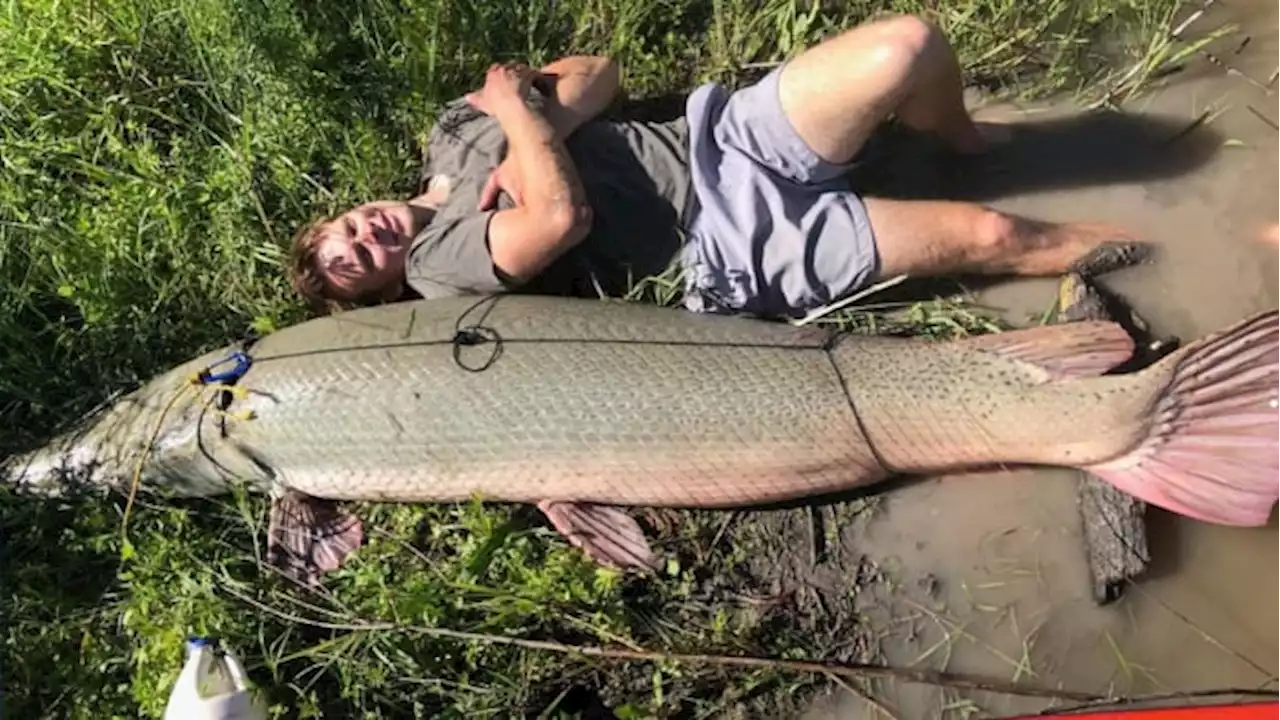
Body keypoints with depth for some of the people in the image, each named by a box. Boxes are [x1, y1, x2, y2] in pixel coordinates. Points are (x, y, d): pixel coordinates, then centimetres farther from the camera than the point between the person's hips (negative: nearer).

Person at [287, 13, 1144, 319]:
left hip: (720, 134, 6)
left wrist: (526, 130, -8)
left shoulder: (455, 129, 15)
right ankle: (1096, 245, 17)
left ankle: (959, 135, 17)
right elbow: (563, 216, -24)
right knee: (988, 236, -15)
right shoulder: (444, 269, -6)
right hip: (731, 246, -6)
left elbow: (598, 70, 12)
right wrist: (520, 113, -8)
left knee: (910, 45, -17)